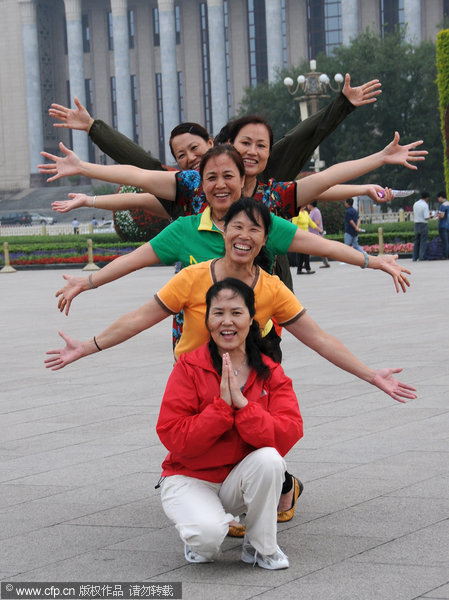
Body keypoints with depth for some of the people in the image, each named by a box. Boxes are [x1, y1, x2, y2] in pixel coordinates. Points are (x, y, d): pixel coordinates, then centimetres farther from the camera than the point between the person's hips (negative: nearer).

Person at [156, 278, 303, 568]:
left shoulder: (271, 373, -3)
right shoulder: (189, 368, -11)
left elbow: (289, 435, -19)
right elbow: (173, 438, -19)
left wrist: (242, 403, -30)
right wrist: (222, 405, -27)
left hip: (243, 477, 3)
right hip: (190, 478, -3)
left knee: (269, 458, -31)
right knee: (208, 533, -34)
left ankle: (261, 547, -9)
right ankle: (198, 536, 7)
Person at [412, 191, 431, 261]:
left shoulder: (415, 204, 8)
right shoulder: (425, 205, -13)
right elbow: (426, 218, -18)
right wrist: (430, 216, 4)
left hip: (416, 224, 6)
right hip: (423, 224, -6)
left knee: (416, 242, 13)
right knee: (423, 242, -1)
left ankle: (415, 258, 13)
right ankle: (421, 257, -4)